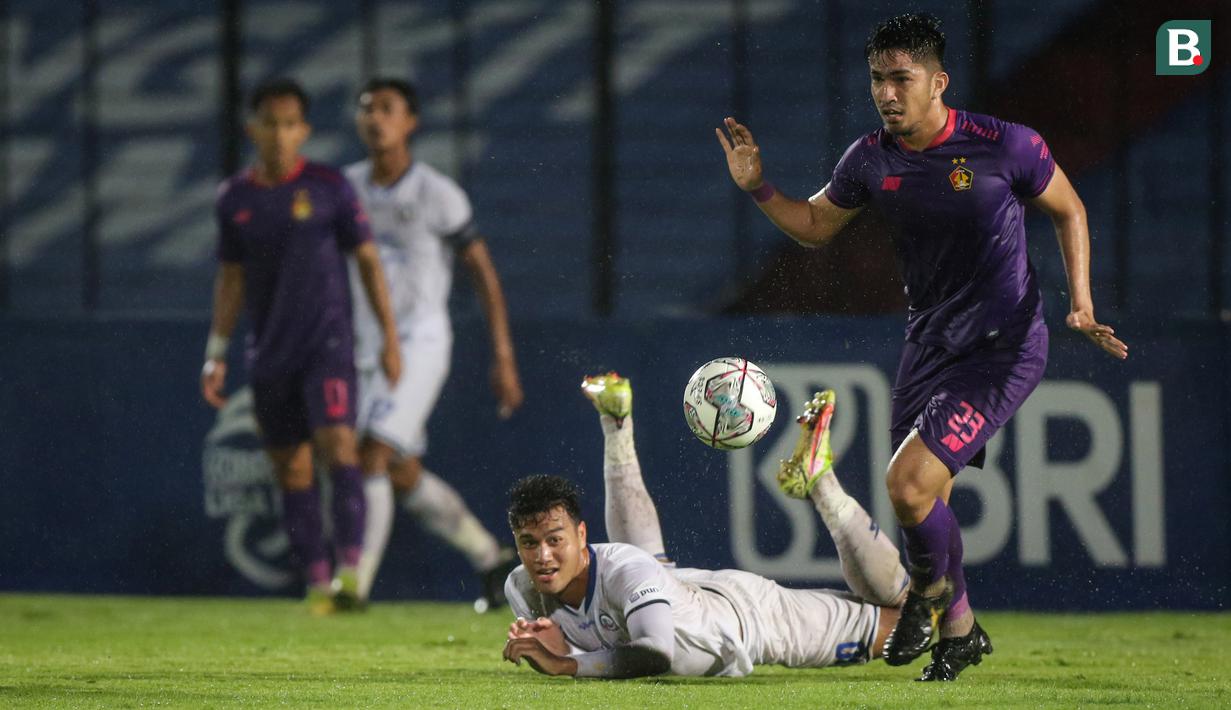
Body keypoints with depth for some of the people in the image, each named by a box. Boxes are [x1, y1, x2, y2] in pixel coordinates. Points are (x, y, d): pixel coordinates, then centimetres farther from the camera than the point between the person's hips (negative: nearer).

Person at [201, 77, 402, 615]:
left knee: (337, 442, -20)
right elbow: (230, 278, 15)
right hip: (270, 352, 4)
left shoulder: (329, 187, -3)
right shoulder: (235, 198, 6)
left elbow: (368, 260, 2)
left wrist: (389, 337, -2)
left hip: (326, 339, -4)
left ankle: (351, 567, -21)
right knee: (290, 468, 4)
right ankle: (317, 581, 9)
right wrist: (217, 354, 12)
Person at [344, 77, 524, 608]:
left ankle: (354, 584, -19)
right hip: (366, 347, 6)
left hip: (419, 344, -6)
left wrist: (503, 359, -8)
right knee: (403, 476, 11)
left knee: (372, 457, -19)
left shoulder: (437, 195, -9)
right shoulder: (347, 187, 6)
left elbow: (484, 273, -5)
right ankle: (491, 559, 28)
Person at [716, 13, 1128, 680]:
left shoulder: (1006, 146, -15)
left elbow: (1068, 211, 2)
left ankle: (932, 589, 12)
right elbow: (815, 225, 16)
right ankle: (959, 629, 35)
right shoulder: (871, 160, -1)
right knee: (923, 499, 12)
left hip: (1002, 348, -6)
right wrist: (758, 188, -2)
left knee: (909, 484, -19)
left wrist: (1081, 305, -7)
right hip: (927, 343, 6)